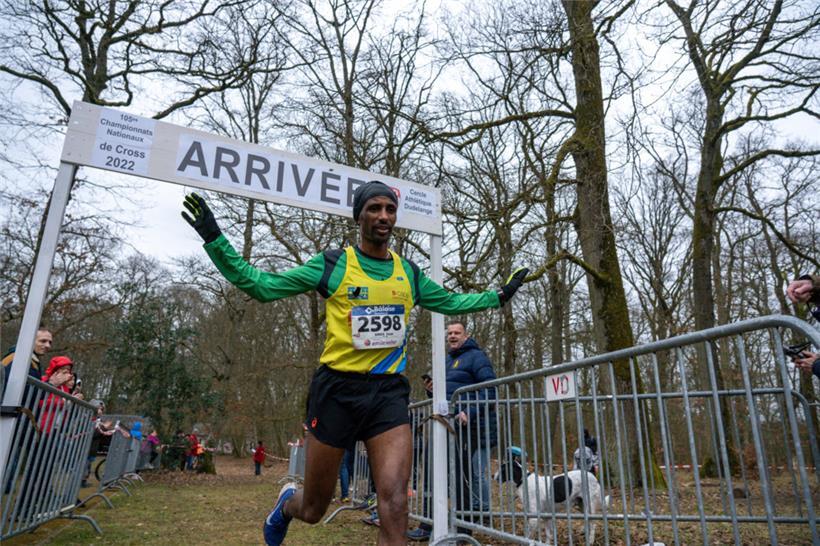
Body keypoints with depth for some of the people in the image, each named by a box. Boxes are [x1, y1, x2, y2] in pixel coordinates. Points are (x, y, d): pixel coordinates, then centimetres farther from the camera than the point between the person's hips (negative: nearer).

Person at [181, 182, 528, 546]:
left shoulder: (409, 273, 9)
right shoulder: (332, 264, -3)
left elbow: (450, 302, 25)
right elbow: (261, 286, -3)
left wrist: (499, 295, 26)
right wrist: (213, 238, -9)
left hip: (389, 392, 3)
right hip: (338, 389, -2)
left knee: (395, 503, -15)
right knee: (313, 511, 12)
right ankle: (287, 503, 49)